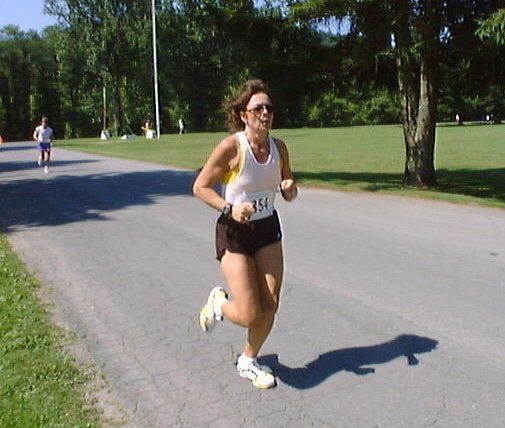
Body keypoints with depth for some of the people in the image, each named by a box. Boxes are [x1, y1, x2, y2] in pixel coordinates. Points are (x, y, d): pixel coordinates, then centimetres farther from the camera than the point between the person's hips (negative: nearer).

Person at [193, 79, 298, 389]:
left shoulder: (279, 148, -1)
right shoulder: (231, 147, -18)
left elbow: (290, 194, 10)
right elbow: (200, 187, -12)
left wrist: (290, 189, -14)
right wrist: (230, 208, -25)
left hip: (268, 229, 6)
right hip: (234, 234, -5)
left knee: (270, 307, 5)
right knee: (249, 315, -7)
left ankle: (249, 362, 31)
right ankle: (218, 303, 29)